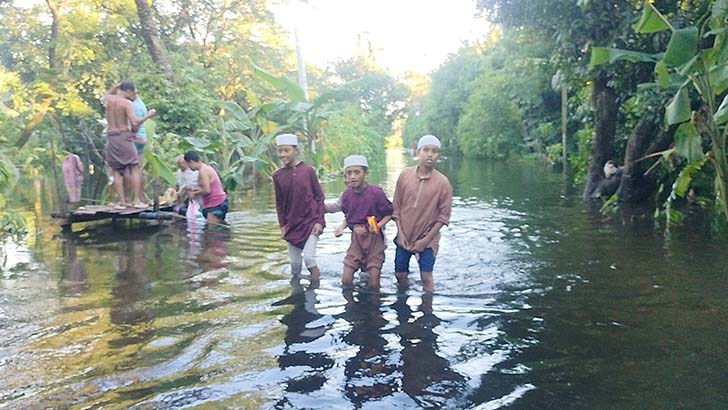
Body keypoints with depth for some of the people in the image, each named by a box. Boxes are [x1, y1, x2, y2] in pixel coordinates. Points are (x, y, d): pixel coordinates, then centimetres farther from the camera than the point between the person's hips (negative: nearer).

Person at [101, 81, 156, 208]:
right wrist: (148, 115, -3)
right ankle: (137, 200, -4)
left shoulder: (109, 99, 8)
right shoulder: (126, 103, -8)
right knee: (134, 168, 1)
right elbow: (134, 122, -17)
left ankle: (122, 201, 5)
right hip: (124, 136, -5)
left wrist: (116, 86, 32)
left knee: (117, 171, 8)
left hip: (111, 137, 5)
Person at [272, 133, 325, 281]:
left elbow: (319, 196, -1)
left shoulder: (308, 170, -6)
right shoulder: (277, 175, 1)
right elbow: (279, 203, 9)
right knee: (294, 263, 8)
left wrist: (319, 221, -7)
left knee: (308, 257, -15)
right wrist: (282, 225, 4)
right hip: (292, 225, 3)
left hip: (311, 222, -3)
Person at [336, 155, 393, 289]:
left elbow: (389, 213, -5)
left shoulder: (376, 192, -17)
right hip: (356, 238, 3)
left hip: (374, 238, -3)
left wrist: (378, 225, -21)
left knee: (374, 284, -1)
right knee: (346, 281, 1)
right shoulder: (346, 195, -3)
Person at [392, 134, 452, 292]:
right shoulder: (405, 175, -6)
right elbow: (396, 207, 1)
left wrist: (425, 240, -11)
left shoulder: (443, 182, -12)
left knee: (426, 277, -5)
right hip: (404, 236, 3)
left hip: (427, 239, -2)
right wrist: (400, 234, -5)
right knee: (400, 275, 10)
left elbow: (443, 216, -8)